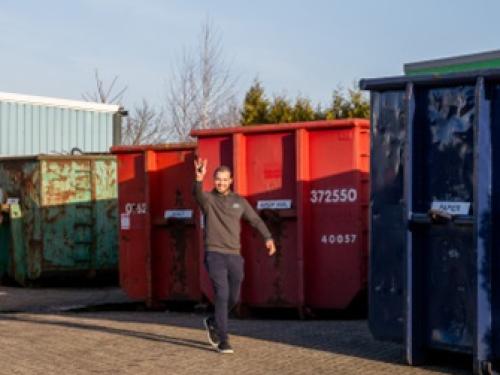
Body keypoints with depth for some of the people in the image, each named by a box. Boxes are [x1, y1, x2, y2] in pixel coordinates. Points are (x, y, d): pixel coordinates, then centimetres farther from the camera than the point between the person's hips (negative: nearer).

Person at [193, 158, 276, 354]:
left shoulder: (239, 201, 8)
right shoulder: (208, 199, -3)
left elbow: (256, 220, 5)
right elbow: (197, 193, -27)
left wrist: (268, 238, -12)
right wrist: (199, 179, -50)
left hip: (234, 256, 4)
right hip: (215, 255, -4)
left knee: (233, 298, 11)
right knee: (222, 295, -15)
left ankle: (212, 322, 39)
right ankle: (223, 340, -9)